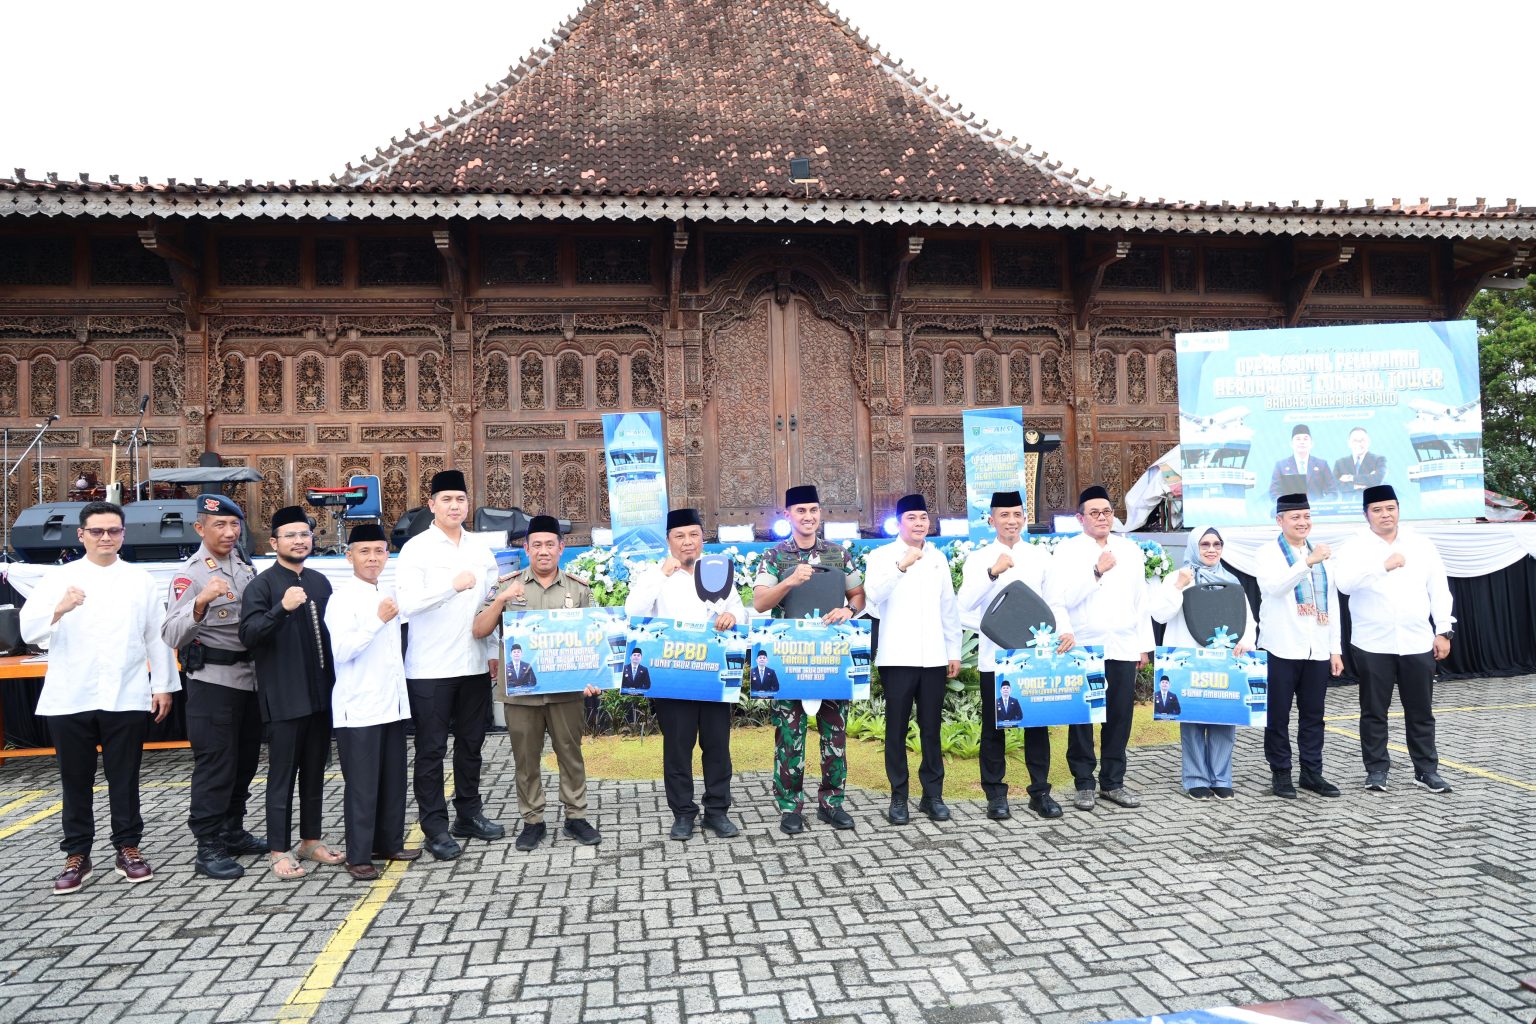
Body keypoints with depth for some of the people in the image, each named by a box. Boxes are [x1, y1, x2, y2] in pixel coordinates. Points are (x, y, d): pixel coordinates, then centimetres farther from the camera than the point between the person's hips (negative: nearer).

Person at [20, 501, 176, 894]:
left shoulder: (140, 580, 7)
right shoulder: (59, 579, 4)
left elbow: (157, 637, 7)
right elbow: (29, 629, -7)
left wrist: (163, 685, 4)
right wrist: (59, 609, -28)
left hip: (126, 697, 0)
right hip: (70, 698, 0)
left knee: (124, 777, 7)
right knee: (75, 780, 9)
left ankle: (128, 848, 19)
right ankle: (77, 855, 21)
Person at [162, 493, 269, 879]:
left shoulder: (242, 564, 10)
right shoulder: (191, 574, -12)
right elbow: (172, 634, -24)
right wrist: (201, 600, -39)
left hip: (249, 677, 8)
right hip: (212, 681, -8)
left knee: (245, 761, 16)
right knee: (214, 765, -4)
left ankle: (232, 833, 29)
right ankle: (208, 848, 6)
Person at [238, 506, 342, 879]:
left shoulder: (320, 582, 12)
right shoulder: (263, 584, -6)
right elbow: (248, 634, -18)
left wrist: (337, 684, 15)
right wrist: (282, 608, -32)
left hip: (321, 693, 6)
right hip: (284, 697, -6)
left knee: (315, 771, 14)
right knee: (282, 774, 1)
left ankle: (310, 840, 25)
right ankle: (280, 851, 10)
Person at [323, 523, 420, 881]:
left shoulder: (389, 595, 12)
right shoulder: (342, 597, -9)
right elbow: (341, 650, -18)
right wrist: (378, 619, -22)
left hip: (393, 703, 7)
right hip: (359, 708, -7)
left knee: (393, 779, 13)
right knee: (361, 784, -1)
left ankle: (389, 843, 26)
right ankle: (358, 856, 9)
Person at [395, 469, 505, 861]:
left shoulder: (481, 552, 9)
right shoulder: (416, 549, -5)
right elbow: (407, 602, -18)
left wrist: (494, 652, 7)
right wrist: (452, 585, -27)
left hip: (475, 665, 5)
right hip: (430, 668, -5)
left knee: (471, 744, 14)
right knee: (431, 750, 3)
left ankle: (469, 814, 28)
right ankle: (435, 828, 12)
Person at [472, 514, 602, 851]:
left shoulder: (578, 589, 4)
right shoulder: (507, 586, 3)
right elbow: (479, 631, 0)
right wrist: (501, 600, -15)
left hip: (565, 689, 0)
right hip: (519, 689, 0)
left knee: (570, 754, 7)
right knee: (526, 759, 9)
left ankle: (576, 817, 20)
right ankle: (532, 821, 22)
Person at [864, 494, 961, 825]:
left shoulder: (938, 558, 13)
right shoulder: (881, 556, 1)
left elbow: (949, 607, 16)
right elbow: (874, 594, -16)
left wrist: (955, 651, 14)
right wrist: (902, 565, -26)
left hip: (934, 657, 3)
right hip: (897, 658, -3)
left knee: (931, 728, 7)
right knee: (897, 729, 2)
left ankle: (933, 795, 17)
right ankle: (898, 798, 10)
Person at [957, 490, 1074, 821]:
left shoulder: (1041, 556, 9)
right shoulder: (979, 558, 2)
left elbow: (1054, 599, 5)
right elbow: (966, 604, -9)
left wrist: (1065, 630, -14)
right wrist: (993, 572, -21)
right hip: (994, 656, -2)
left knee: (1038, 723, 6)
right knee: (994, 725, 4)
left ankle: (1041, 791, 18)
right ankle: (996, 795, 14)